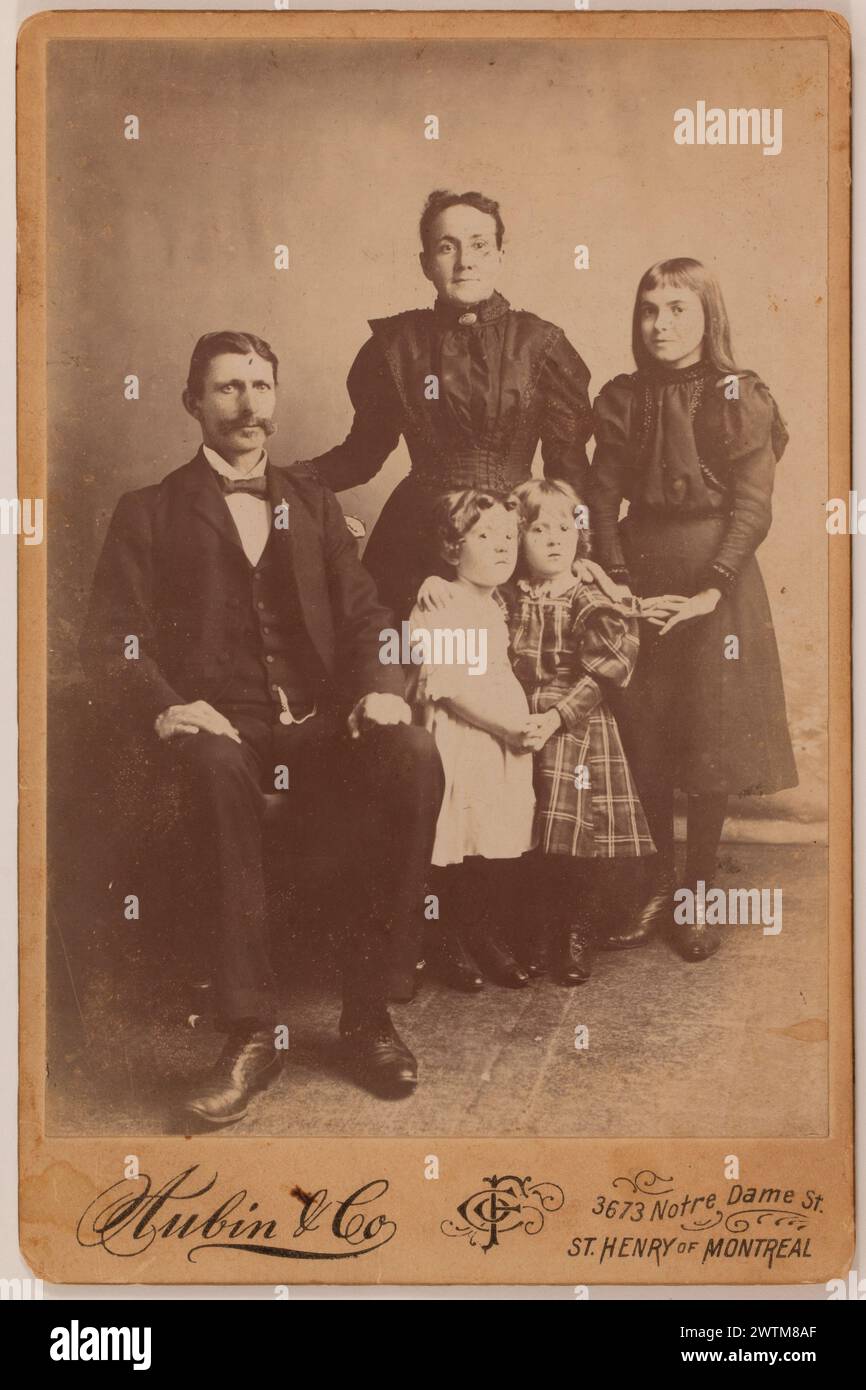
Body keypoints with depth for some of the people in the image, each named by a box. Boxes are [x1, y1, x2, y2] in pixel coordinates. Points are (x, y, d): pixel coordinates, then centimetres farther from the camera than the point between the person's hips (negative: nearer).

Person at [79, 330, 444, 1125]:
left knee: (412, 755, -31)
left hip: (321, 728, 3)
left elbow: (364, 613, 14)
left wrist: (381, 688, -10)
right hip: (220, 731, -2)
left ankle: (368, 1007, -20)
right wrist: (165, 709, -20)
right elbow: (109, 644, 3)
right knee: (210, 765, -39)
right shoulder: (149, 513, 14)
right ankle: (251, 1032, -33)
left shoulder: (314, 504, 24)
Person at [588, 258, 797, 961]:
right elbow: (602, 501, 2)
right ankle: (657, 885, 23)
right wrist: (621, 587, -9)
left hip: (717, 577, -3)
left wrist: (711, 590, -18)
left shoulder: (741, 398, -4)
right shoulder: (623, 400, 5)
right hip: (639, 573, 3)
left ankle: (700, 893, 17)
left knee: (712, 740, 2)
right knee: (643, 743, 7)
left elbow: (752, 508, -9)